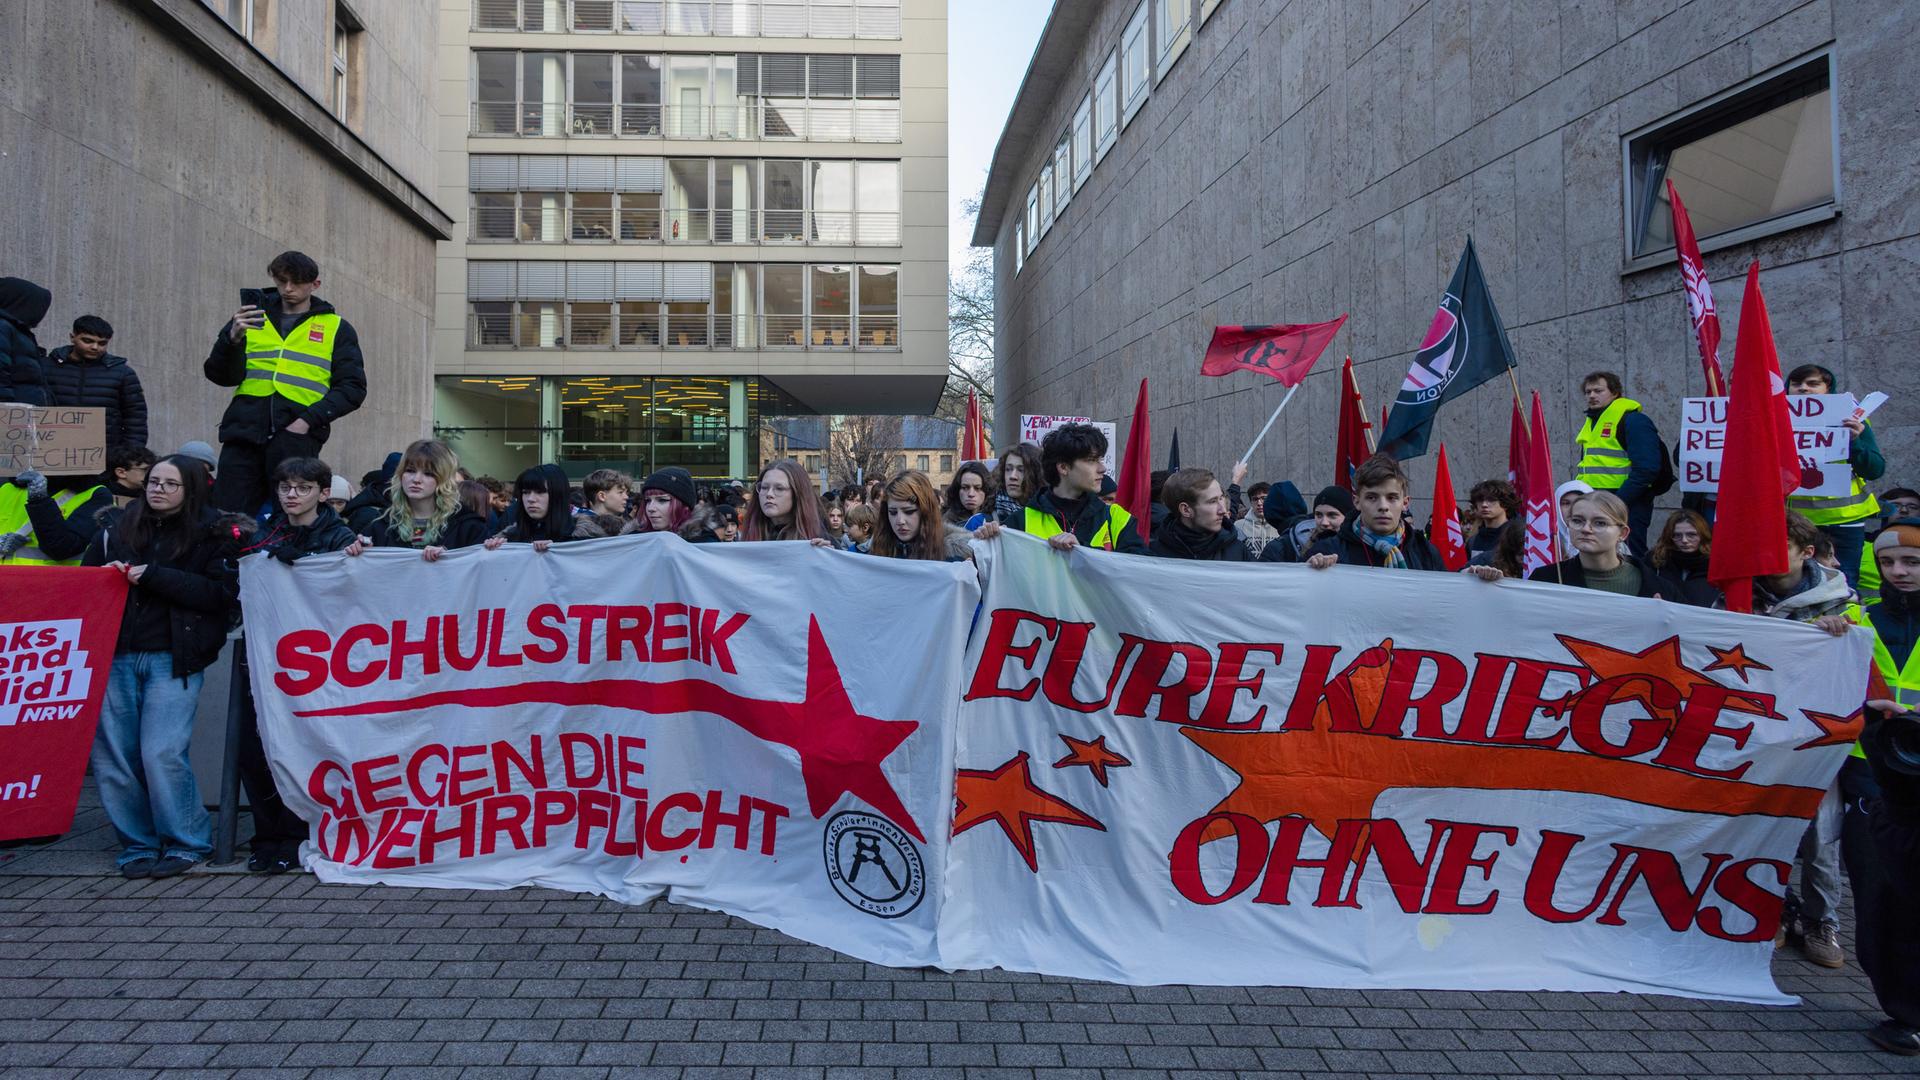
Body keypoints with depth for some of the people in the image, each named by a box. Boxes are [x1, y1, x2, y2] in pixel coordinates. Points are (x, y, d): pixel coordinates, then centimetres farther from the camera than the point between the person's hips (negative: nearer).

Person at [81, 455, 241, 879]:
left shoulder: (212, 534, 2)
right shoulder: (115, 532, 14)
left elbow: (221, 593, -8)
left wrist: (154, 576, -12)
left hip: (173, 658, -4)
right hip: (116, 656, 4)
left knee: (162, 753, -11)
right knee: (113, 756, 3)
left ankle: (187, 842, 6)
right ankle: (138, 844, 19)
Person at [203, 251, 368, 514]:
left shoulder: (336, 328, 12)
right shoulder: (252, 317, 17)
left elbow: (352, 388, 4)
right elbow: (221, 377, 10)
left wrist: (308, 420, -10)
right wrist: (233, 338, -10)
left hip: (298, 437, -2)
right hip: (243, 434, 2)